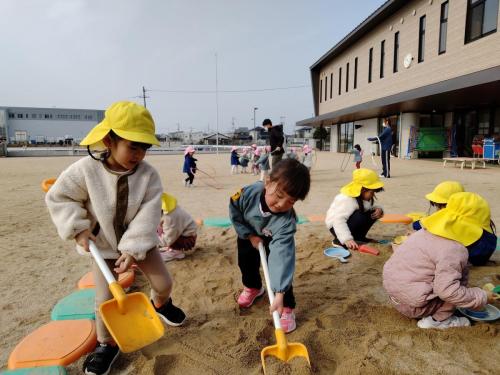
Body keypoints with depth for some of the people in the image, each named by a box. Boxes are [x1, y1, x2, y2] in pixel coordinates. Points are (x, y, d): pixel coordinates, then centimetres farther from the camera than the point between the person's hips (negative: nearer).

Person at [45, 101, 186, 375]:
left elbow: (147, 217, -22)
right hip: (103, 247, -1)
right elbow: (58, 198, -9)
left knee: (164, 283, 9)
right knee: (105, 300, 2)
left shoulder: (148, 175, -20)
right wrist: (78, 228, -18)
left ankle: (160, 303, 46)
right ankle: (106, 344, 30)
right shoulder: (85, 170, -21)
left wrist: (133, 250, -26)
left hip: (140, 243, 1)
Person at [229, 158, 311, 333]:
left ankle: (287, 307, 8)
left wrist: (280, 293, -52)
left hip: (274, 239, -2)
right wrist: (250, 235, -18)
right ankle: (252, 287, 45)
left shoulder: (287, 221, -44)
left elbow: (282, 254, -48)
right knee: (246, 262, 14)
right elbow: (234, 212, -18)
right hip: (248, 233, 3)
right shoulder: (249, 193, -40)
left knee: (280, 267, -14)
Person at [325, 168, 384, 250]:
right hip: (336, 226, -8)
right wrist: (347, 239, -47)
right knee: (360, 216, -33)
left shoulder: (366, 197, -2)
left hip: (347, 222, 9)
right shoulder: (347, 200, -32)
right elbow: (338, 220, -39)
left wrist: (378, 209, -14)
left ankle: (359, 236, 10)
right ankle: (338, 240, -18)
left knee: (374, 213, -4)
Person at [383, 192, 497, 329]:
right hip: (413, 306, -8)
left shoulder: (427, 232, 5)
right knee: (460, 279, -4)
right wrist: (482, 297, -10)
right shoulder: (454, 249, -21)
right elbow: (448, 290, -25)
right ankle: (437, 320, 0)